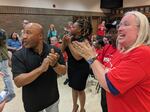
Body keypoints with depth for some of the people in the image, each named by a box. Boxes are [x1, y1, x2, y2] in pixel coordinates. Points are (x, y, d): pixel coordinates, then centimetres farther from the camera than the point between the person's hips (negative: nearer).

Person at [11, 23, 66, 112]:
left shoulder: (54, 50, -11)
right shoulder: (18, 55, -15)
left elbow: (63, 72, -7)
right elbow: (18, 82, -22)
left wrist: (55, 64, -29)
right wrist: (41, 69, -33)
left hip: (53, 98, 2)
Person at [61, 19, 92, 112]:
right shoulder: (71, 38, -3)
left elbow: (78, 57, -29)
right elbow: (62, 50, 2)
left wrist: (69, 43, -27)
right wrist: (64, 41, -15)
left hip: (81, 69, -6)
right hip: (71, 67, 6)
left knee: (80, 90, 10)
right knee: (73, 88, 21)